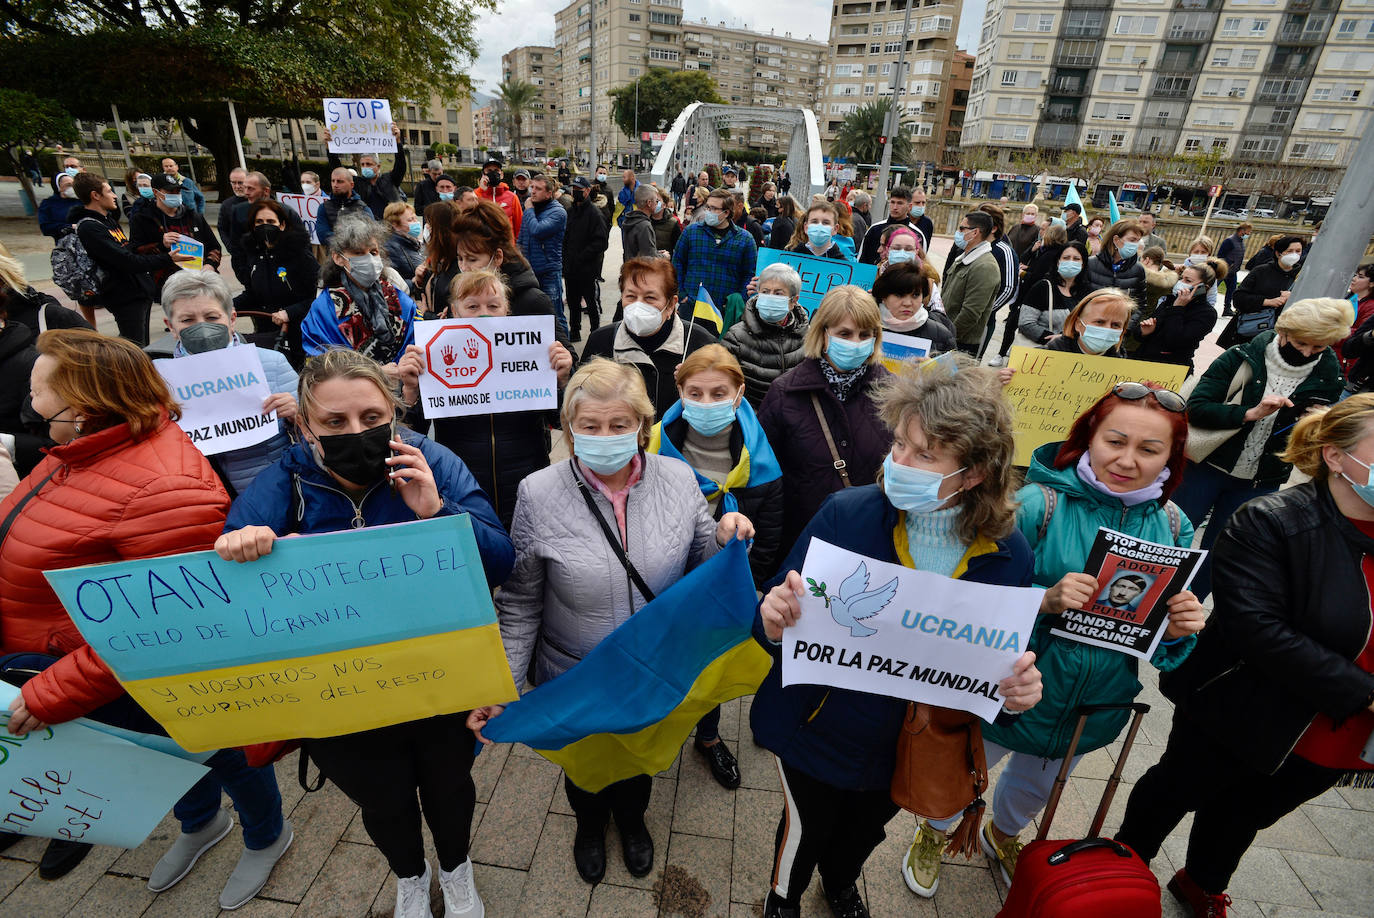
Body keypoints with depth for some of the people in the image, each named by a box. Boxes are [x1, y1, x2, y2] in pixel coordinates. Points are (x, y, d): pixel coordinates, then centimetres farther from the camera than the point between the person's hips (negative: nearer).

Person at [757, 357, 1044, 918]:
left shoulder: (1008, 554, -17)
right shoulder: (846, 514, -25)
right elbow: (779, 619, -15)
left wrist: (1018, 691, -23)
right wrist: (773, 622, -38)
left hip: (906, 748, 3)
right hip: (815, 736, -2)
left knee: (865, 830, 31)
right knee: (805, 829, 23)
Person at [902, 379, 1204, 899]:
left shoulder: (1173, 527, -9)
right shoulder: (1037, 505, -25)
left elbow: (1164, 641, 0)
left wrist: (1179, 629, -22)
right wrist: (1045, 600, -37)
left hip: (1094, 708, 5)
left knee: (1036, 788, 32)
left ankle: (1002, 835, 66)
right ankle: (933, 833, 57)